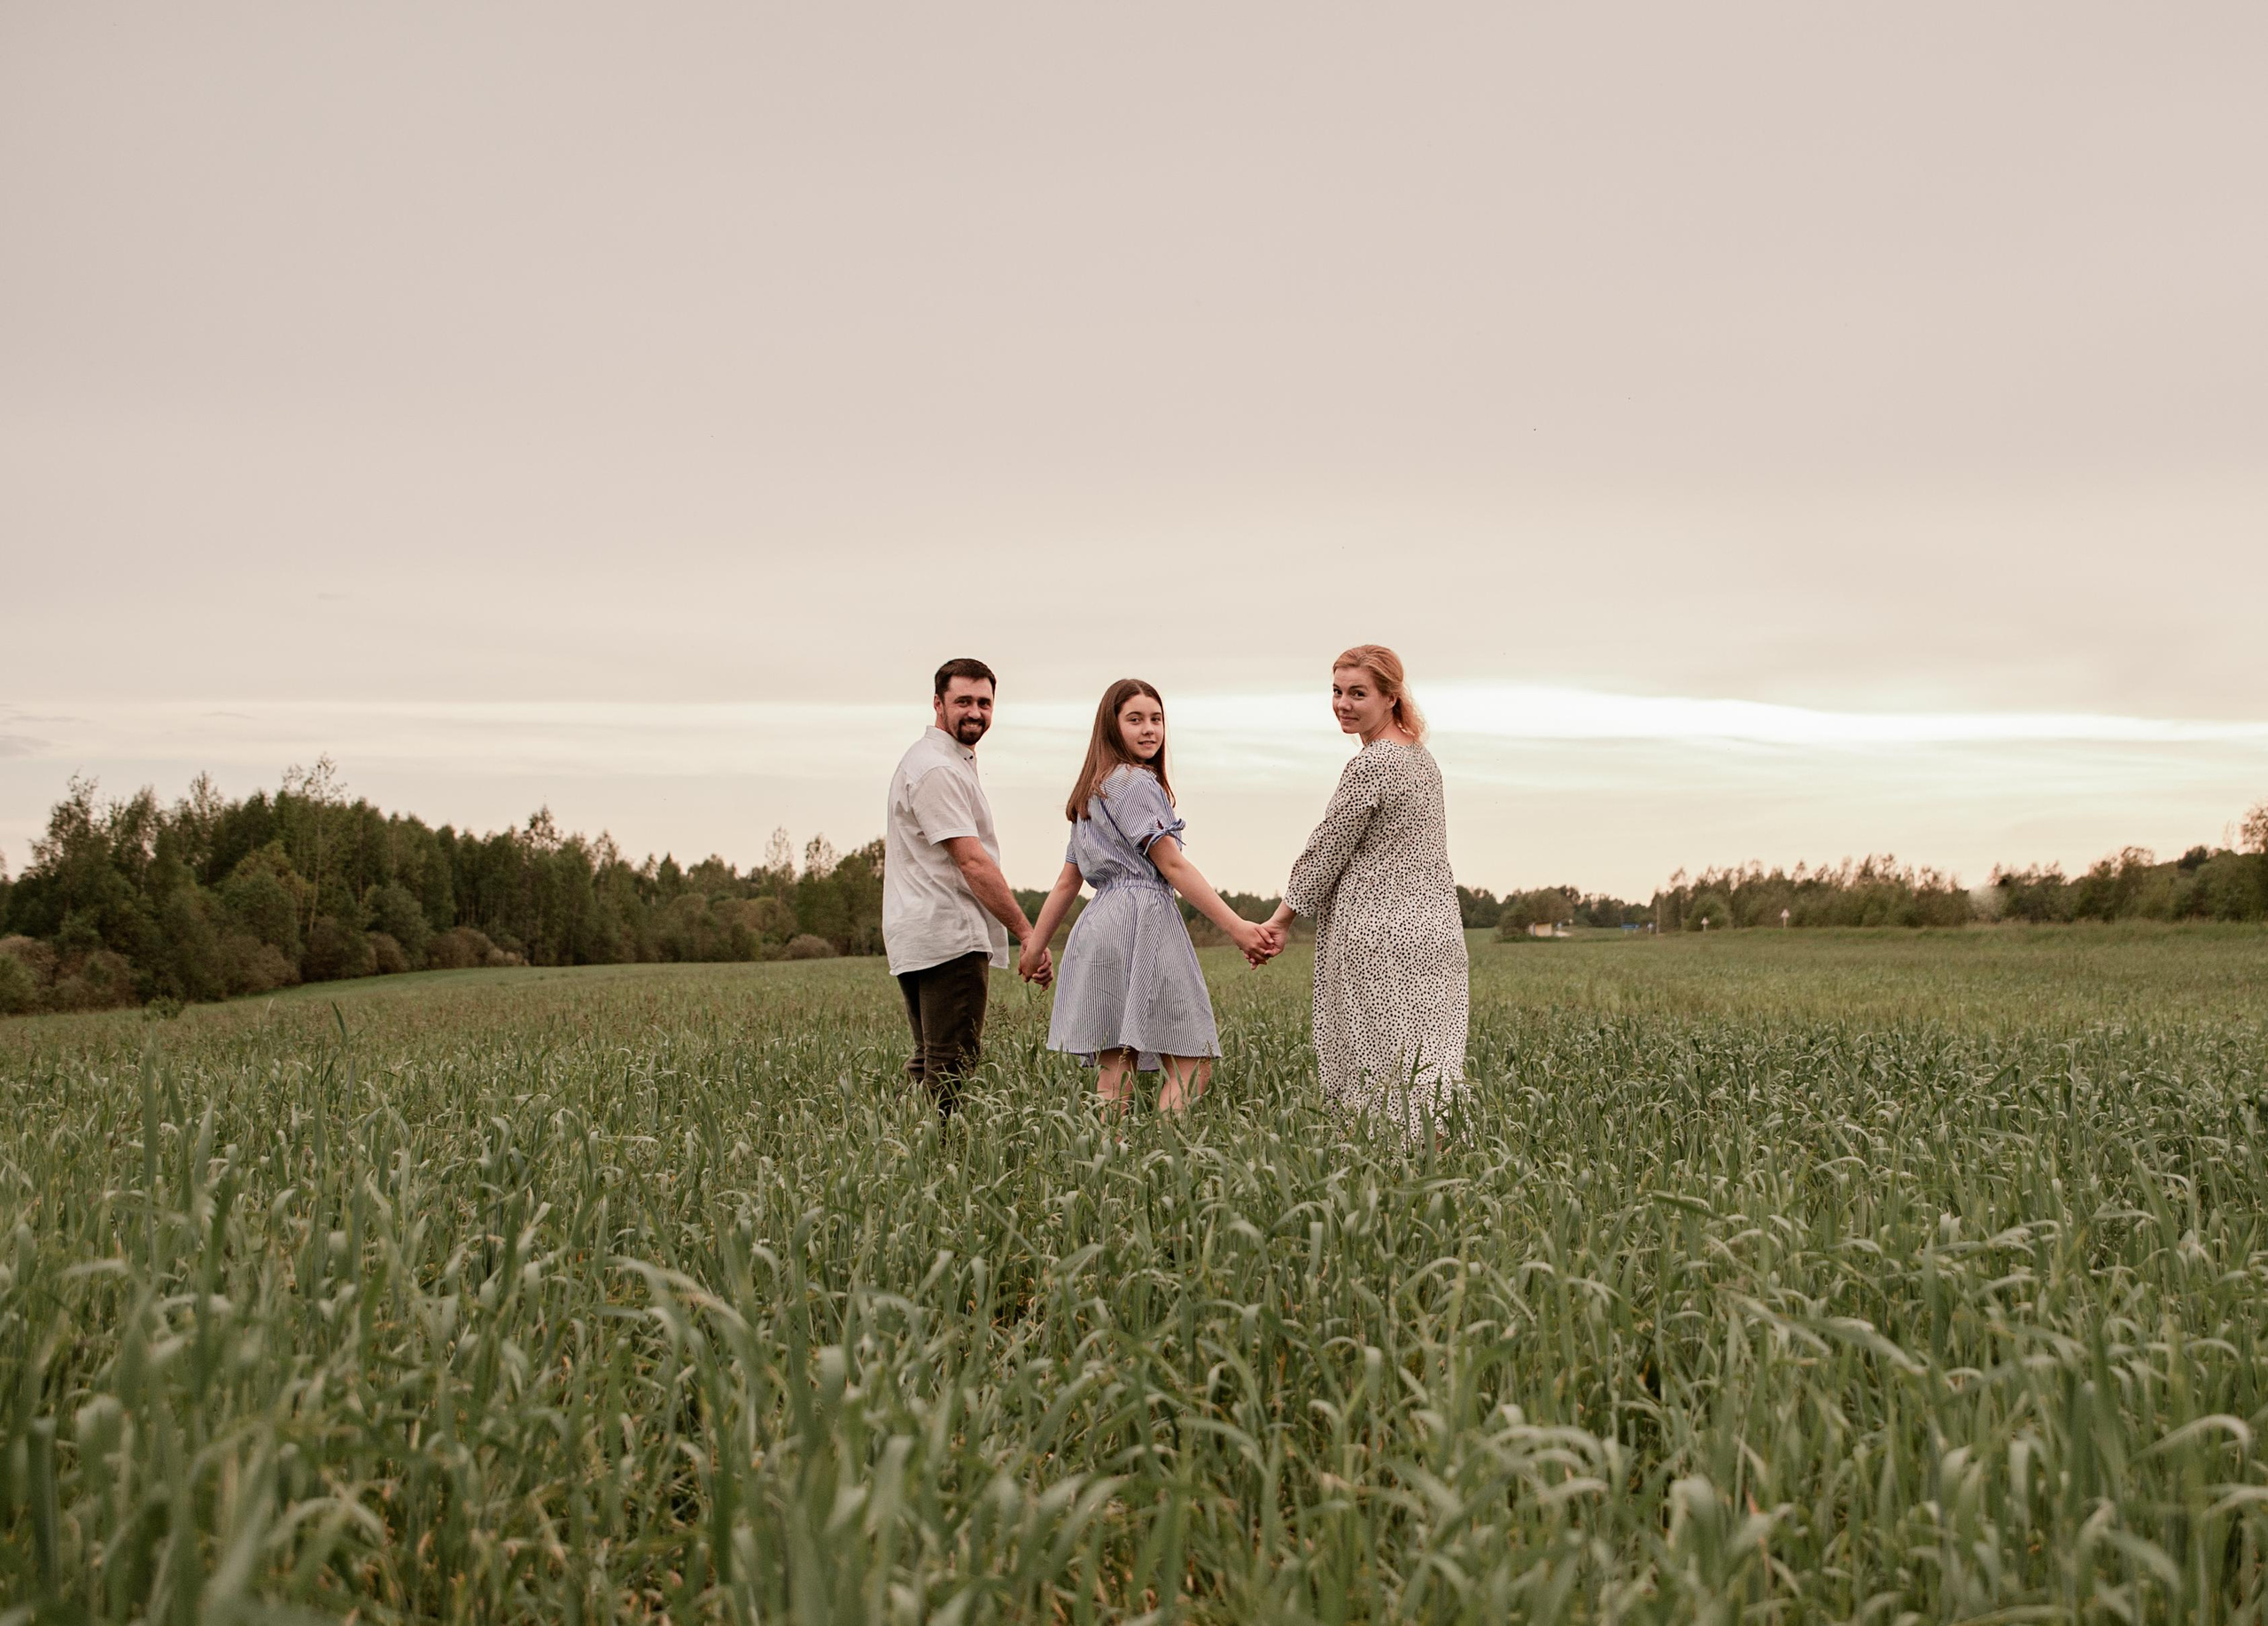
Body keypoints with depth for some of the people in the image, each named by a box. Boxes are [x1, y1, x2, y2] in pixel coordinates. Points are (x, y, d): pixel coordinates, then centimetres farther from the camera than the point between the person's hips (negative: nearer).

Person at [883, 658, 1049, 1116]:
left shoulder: (950, 762, 21)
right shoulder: (938, 769, -13)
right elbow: (971, 861, -20)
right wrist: (1027, 933, -20)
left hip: (921, 938, 11)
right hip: (950, 939, -11)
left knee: (928, 1066, 12)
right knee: (949, 1072, -11)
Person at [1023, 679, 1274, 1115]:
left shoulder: (1094, 790, 24)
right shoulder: (1135, 781, -5)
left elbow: (1068, 879, 24)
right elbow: (1172, 865, -11)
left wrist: (1037, 944, 26)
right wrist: (1236, 927, -13)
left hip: (1101, 928, 9)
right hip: (1142, 921, -9)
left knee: (1115, 1070, 2)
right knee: (1192, 1066, -10)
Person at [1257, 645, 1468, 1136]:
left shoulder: (1370, 765, -12)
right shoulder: (1422, 757, 15)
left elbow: (1327, 850, -8)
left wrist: (1281, 920, 2)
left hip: (1379, 936, -9)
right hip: (1437, 930, 9)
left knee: (1378, 1073, -6)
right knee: (1428, 1071, 6)